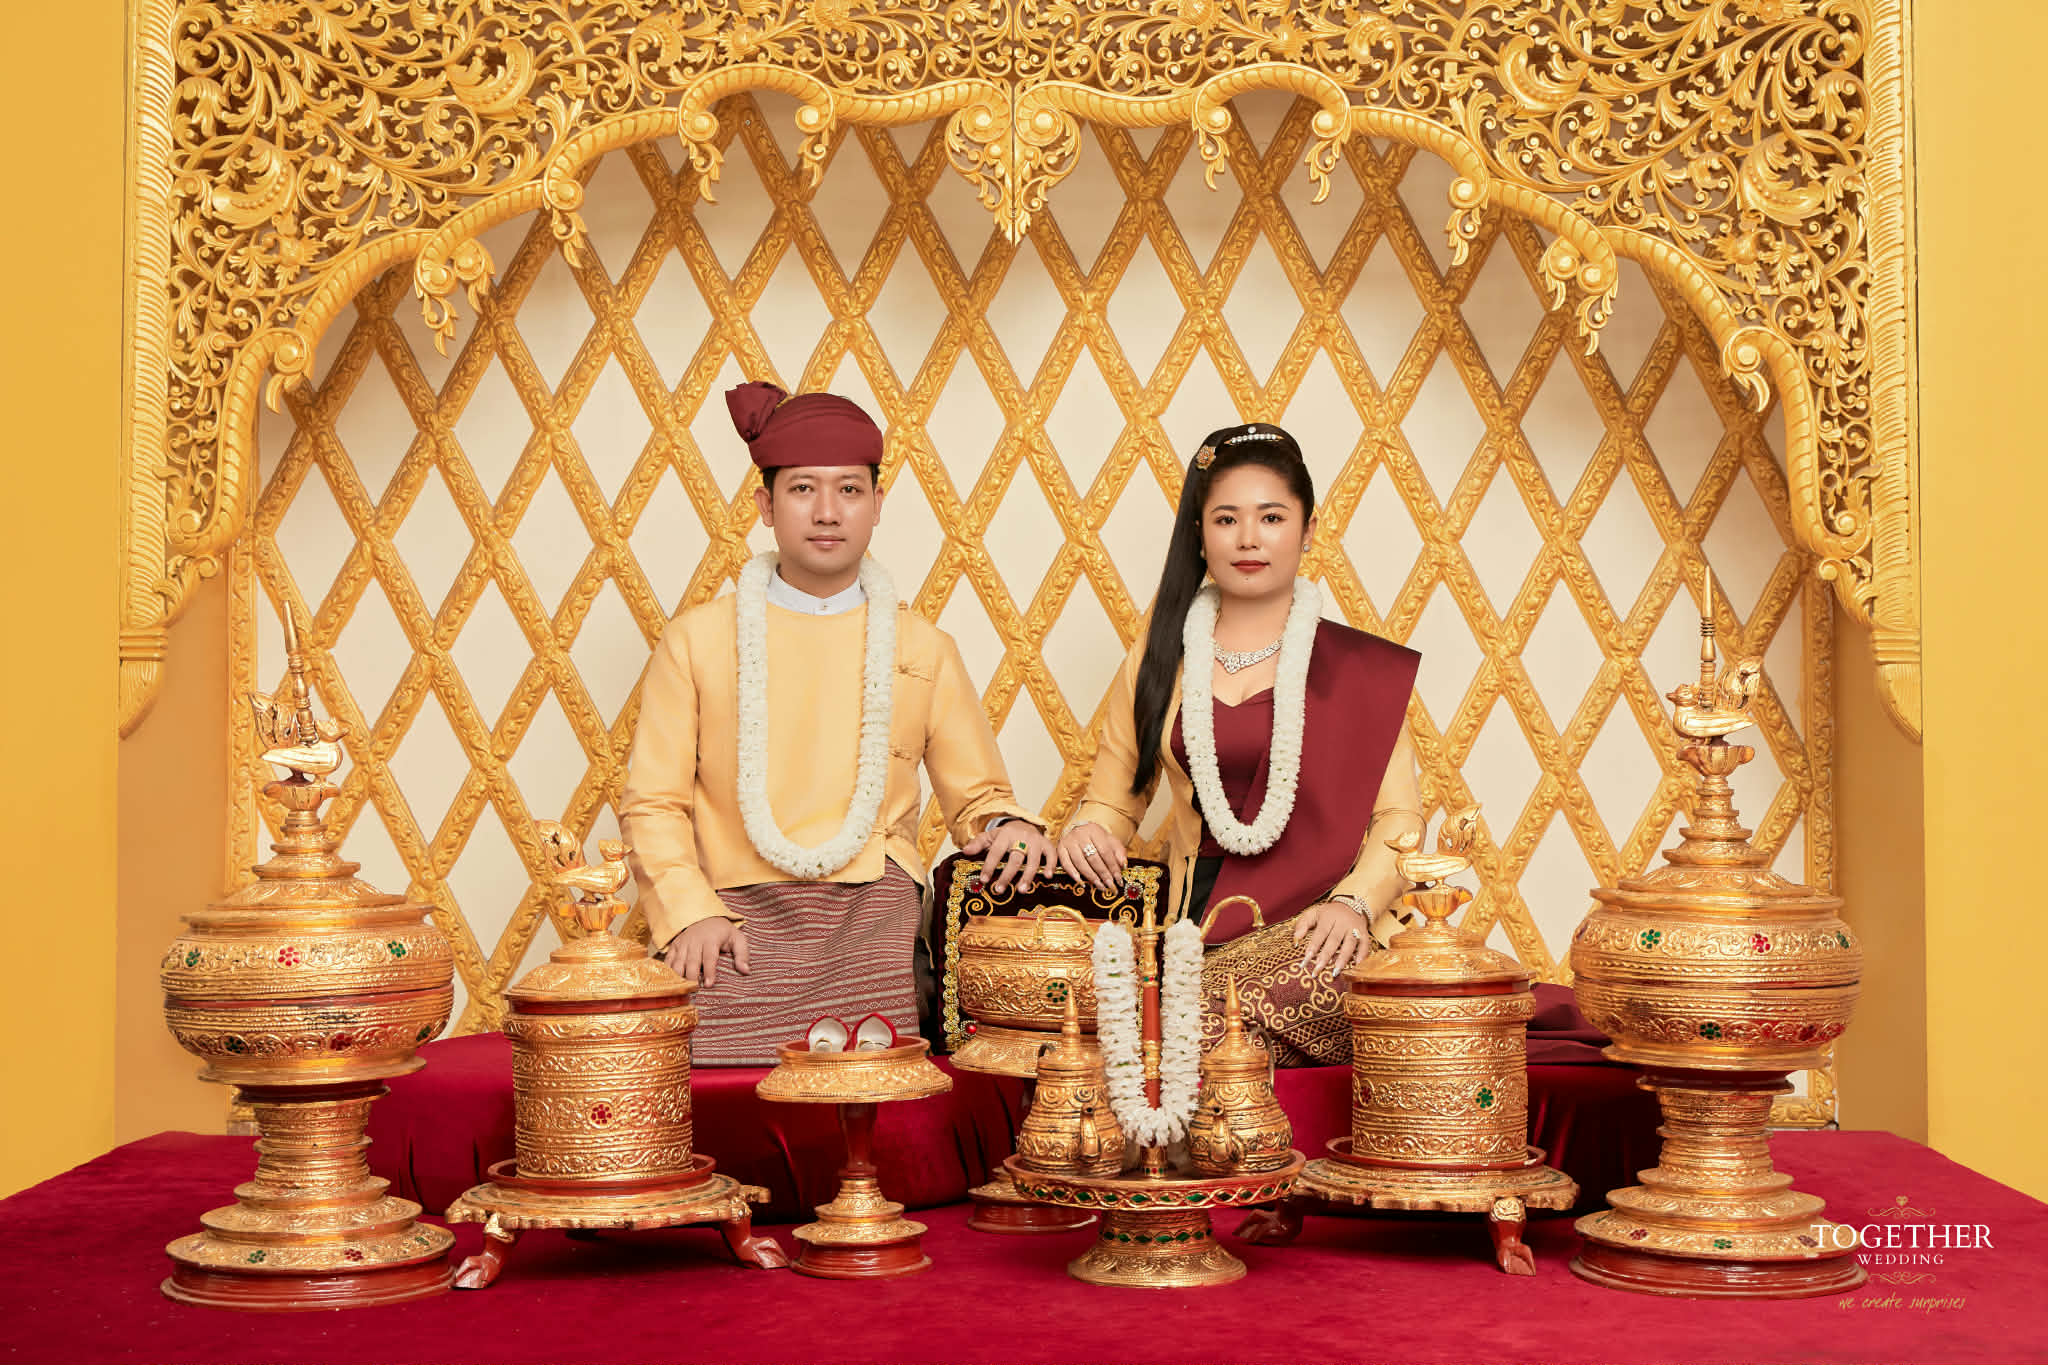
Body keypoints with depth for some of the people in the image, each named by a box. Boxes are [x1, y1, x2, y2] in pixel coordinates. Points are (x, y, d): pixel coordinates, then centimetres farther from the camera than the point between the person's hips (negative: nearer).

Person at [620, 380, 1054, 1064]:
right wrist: (692, 912, -7)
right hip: (741, 929, -1)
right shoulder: (698, 639, 10)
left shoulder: (923, 649, 14)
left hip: (875, 929, 1)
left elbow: (976, 796, 19)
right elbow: (653, 805, 9)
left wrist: (1008, 827, -4)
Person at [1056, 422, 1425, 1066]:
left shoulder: (1358, 666, 9)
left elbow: (1398, 817, 3)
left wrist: (1353, 902, -16)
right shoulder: (1160, 662, 16)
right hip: (1196, 927, 3)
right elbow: (1112, 799, 18)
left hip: (1311, 927, -2)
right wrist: (1087, 832, -6)